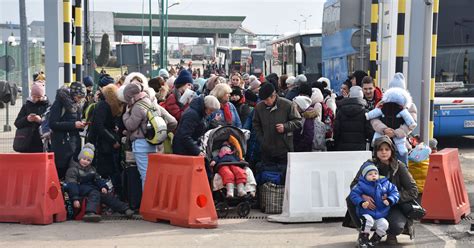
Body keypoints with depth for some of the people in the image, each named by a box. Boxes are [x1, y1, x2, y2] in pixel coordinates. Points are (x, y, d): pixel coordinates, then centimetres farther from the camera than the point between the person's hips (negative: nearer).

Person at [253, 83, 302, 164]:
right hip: (266, 150, 3)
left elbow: (298, 122, -1)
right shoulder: (259, 106, 2)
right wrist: (261, 139, 6)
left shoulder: (287, 105, -8)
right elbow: (256, 124, 16)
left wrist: (285, 126, -17)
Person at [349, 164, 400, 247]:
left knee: (384, 224, -24)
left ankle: (374, 240, 2)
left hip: (381, 216, 3)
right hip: (367, 213, -3)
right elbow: (354, 194, -9)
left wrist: (389, 200, -15)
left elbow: (394, 192, 4)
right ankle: (363, 239, -12)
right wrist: (361, 203, -24)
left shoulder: (385, 184, 0)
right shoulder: (361, 185, -8)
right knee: (368, 220, -34)